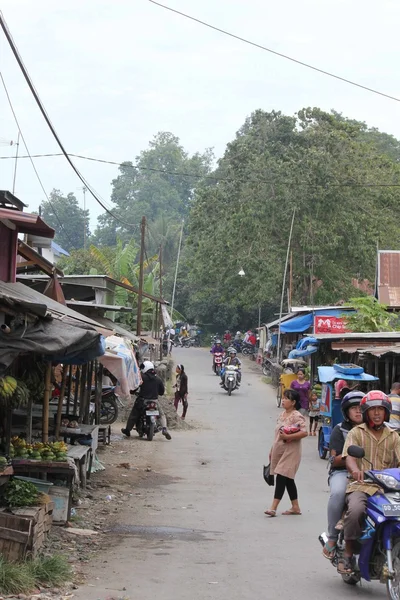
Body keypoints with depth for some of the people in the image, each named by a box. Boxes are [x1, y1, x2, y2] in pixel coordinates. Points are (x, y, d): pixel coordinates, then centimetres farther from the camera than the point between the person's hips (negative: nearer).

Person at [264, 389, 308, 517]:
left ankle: (273, 507, -13)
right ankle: (295, 507, 21)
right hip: (279, 450, 9)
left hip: (290, 452, -9)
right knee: (288, 479, 12)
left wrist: (288, 437, -27)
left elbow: (304, 432, -24)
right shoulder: (282, 415, 12)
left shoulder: (297, 416, -13)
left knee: (281, 477, -12)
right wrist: (272, 450, 19)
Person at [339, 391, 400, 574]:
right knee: (355, 510, -33)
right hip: (360, 486, -3)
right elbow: (349, 456, -9)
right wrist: (355, 470, -33)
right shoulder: (356, 433, 8)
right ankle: (348, 554, -16)